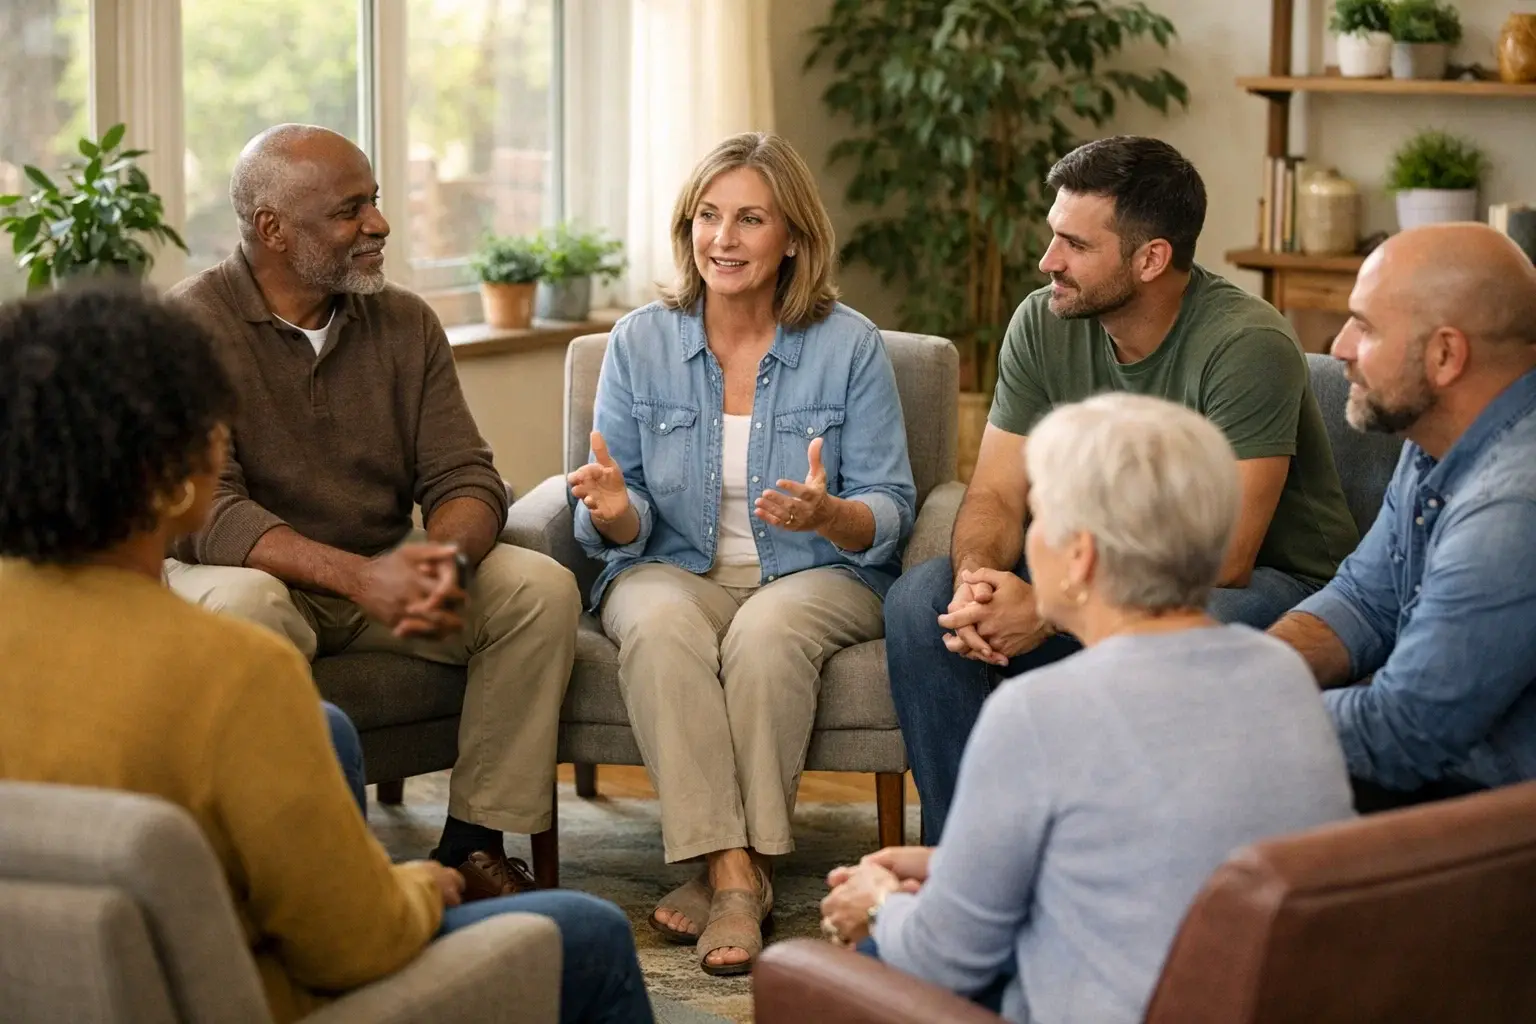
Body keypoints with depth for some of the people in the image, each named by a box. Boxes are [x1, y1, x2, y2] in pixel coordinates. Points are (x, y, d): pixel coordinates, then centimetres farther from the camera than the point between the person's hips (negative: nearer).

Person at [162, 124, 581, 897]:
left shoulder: (405, 324, 5)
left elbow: (464, 477, -1)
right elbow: (206, 511, -23)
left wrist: (445, 559, -27)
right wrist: (359, 575, -37)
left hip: (385, 574, 5)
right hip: (261, 575, -5)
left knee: (542, 587, -18)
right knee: (246, 605, -39)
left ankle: (474, 841, -11)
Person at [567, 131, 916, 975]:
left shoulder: (849, 345, -2)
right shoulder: (640, 343, 2)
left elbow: (890, 516, -3)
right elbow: (628, 532, 3)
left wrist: (829, 515, -26)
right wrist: (615, 513, -22)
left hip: (817, 575, -1)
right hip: (673, 568, 1)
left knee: (767, 633, -35)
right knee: (660, 625, -33)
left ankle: (732, 871, -26)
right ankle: (733, 873, -35)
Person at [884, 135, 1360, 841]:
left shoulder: (1246, 345, -23)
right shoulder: (1042, 325, -3)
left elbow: (1224, 558, -26)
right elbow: (997, 496, -1)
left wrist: (1050, 610, -33)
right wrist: (978, 578, -25)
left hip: (1270, 580, -6)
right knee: (920, 602, -12)